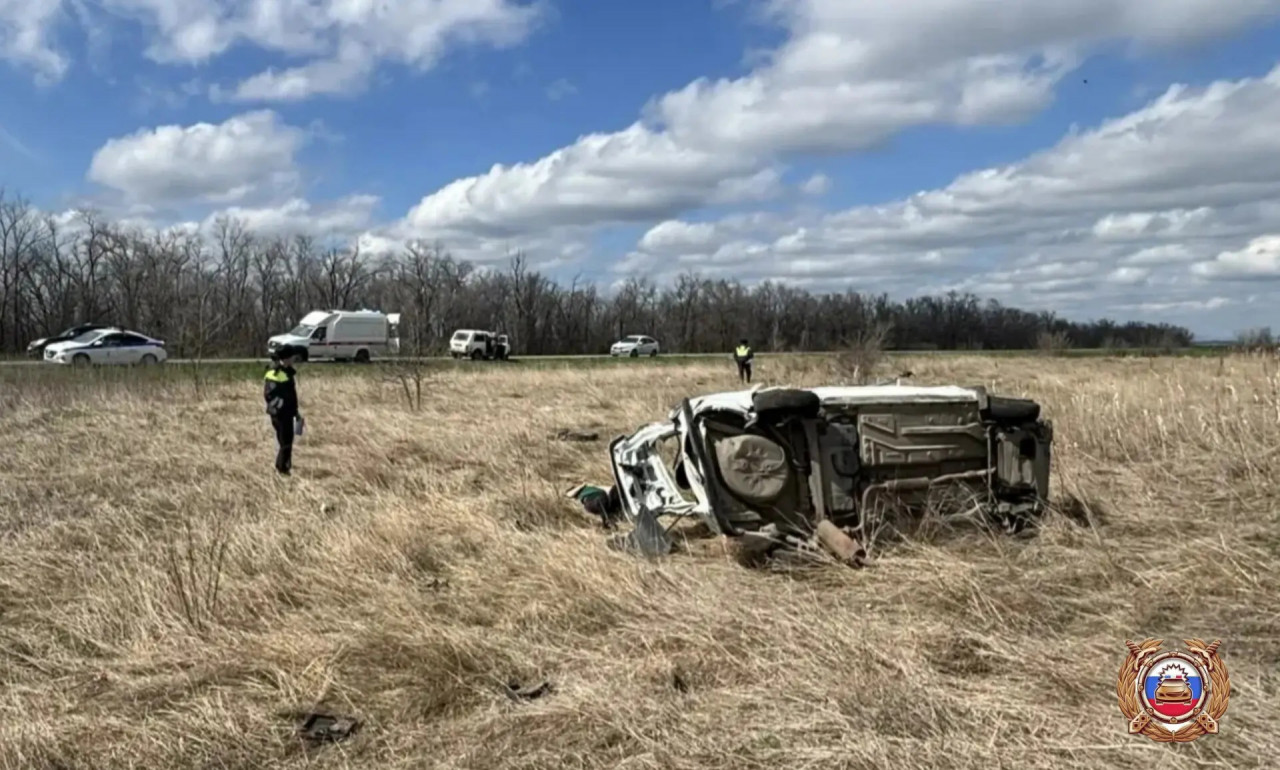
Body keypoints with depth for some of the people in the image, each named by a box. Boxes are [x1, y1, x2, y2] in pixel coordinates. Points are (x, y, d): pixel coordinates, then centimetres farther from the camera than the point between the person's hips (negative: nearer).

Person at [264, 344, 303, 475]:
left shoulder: (289, 372, 10)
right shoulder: (273, 374, -18)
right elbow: (269, 395, -20)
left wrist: (295, 410, 20)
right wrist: (280, 406, -19)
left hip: (288, 412, 9)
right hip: (279, 414, -9)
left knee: (288, 440, 15)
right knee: (284, 441, -4)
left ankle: (286, 466, 26)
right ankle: (281, 469, 6)